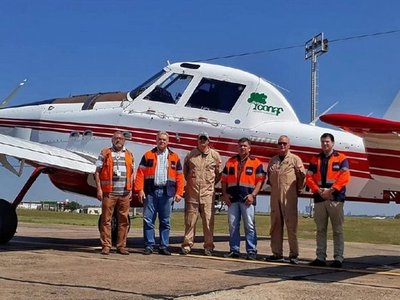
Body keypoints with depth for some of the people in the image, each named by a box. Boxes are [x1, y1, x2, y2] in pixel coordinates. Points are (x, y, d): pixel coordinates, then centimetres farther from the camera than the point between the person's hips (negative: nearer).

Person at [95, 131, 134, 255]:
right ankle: (106, 246, 3)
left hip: (124, 194, 3)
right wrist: (99, 189, -6)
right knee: (106, 220, -2)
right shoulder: (105, 153, 6)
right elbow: (97, 172, 2)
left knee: (123, 220, 4)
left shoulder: (129, 155, 15)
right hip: (109, 193, -3)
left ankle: (121, 246, 11)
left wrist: (131, 190, 9)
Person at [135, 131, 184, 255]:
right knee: (148, 220, -1)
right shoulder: (148, 155, 9)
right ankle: (149, 246, 6)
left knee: (165, 221, 5)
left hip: (167, 193, 1)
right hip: (150, 192, -1)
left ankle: (164, 246, 13)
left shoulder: (174, 157, 12)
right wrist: (140, 190, -7)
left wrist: (179, 192, 0)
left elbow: (179, 176, 9)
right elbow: (140, 173, 3)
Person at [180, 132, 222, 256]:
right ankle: (187, 244, 11)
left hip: (207, 192, -1)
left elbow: (218, 173, 11)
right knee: (190, 220, 4)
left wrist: (211, 184, 9)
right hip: (192, 193, 1)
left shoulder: (215, 155, 7)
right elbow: (185, 171, 20)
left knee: (208, 220, -1)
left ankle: (208, 246, 5)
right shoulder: (191, 155, 9)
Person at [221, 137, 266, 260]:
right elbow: (224, 179, 14)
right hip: (232, 199, 4)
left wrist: (253, 195, -11)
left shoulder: (256, 162, 5)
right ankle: (234, 250, 13)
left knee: (250, 226, -3)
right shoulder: (230, 161, 15)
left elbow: (260, 180, 0)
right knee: (233, 225, 5)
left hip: (247, 199, -3)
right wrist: (225, 194, 2)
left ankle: (251, 251, 2)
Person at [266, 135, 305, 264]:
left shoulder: (295, 159, 3)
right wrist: (271, 185, 7)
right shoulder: (273, 160, 17)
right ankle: (277, 253, 14)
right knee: (275, 225, 7)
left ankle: (294, 254, -1)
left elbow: (302, 177, 1)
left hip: (289, 197, -5)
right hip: (275, 196, 5)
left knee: (291, 225, -5)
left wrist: (298, 190, -1)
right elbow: (269, 176, 22)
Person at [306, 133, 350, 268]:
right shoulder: (315, 160, 14)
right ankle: (320, 257, 12)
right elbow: (309, 178, 6)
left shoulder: (341, 159, 4)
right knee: (320, 230, 7)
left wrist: (331, 190, -16)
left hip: (335, 199, -3)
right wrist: (319, 191, -10)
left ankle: (338, 258, 2)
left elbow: (344, 177, -7)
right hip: (319, 199, 4)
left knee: (337, 230, -2)